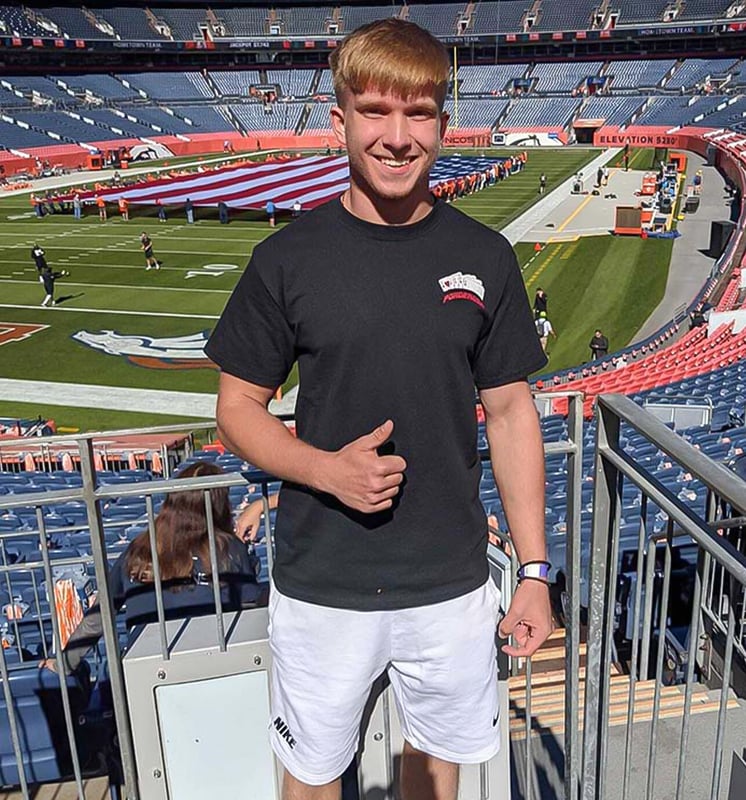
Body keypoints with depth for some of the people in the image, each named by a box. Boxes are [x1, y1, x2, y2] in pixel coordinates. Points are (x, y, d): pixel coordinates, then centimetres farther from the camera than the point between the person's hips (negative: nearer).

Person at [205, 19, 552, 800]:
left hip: (452, 583, 2)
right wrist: (329, 469, -22)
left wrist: (534, 569, -1)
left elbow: (510, 411, 0)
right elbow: (238, 408, -3)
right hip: (322, 585, -1)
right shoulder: (289, 257, -9)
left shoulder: (484, 257, -4)